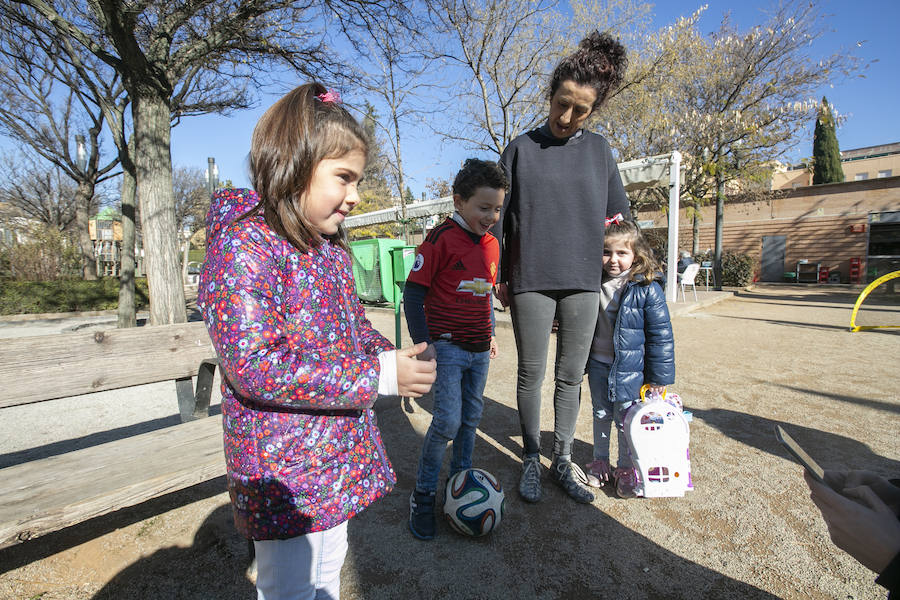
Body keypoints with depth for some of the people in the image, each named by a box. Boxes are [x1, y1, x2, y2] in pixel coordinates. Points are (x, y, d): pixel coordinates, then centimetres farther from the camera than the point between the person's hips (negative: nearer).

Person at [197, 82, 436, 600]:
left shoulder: (332, 248, 6)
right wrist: (378, 376, -28)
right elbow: (253, 366, -28)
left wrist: (393, 357, -5)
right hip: (284, 470, -8)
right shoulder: (243, 244, -20)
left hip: (339, 454, 8)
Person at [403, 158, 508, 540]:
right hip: (447, 346, -6)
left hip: (480, 350, 7)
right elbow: (413, 292, -12)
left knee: (471, 418, 16)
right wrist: (423, 342, -14)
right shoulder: (440, 239, -13)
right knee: (447, 422, -8)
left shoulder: (492, 244, 9)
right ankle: (423, 494, 14)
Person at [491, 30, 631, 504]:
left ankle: (562, 460, 26)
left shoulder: (599, 150, 10)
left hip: (584, 282, 2)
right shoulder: (522, 148, 4)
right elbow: (499, 215, 4)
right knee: (531, 374, 6)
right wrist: (499, 275, 0)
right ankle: (531, 460, 24)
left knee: (572, 376, 9)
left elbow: (619, 216, 15)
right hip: (531, 280, -2)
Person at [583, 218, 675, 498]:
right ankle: (600, 461, 35)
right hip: (598, 365, 4)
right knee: (601, 414, 17)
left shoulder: (647, 288, -12)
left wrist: (660, 376, -8)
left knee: (626, 419, 8)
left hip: (630, 369, -3)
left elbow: (661, 334, -8)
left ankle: (626, 468, 29)